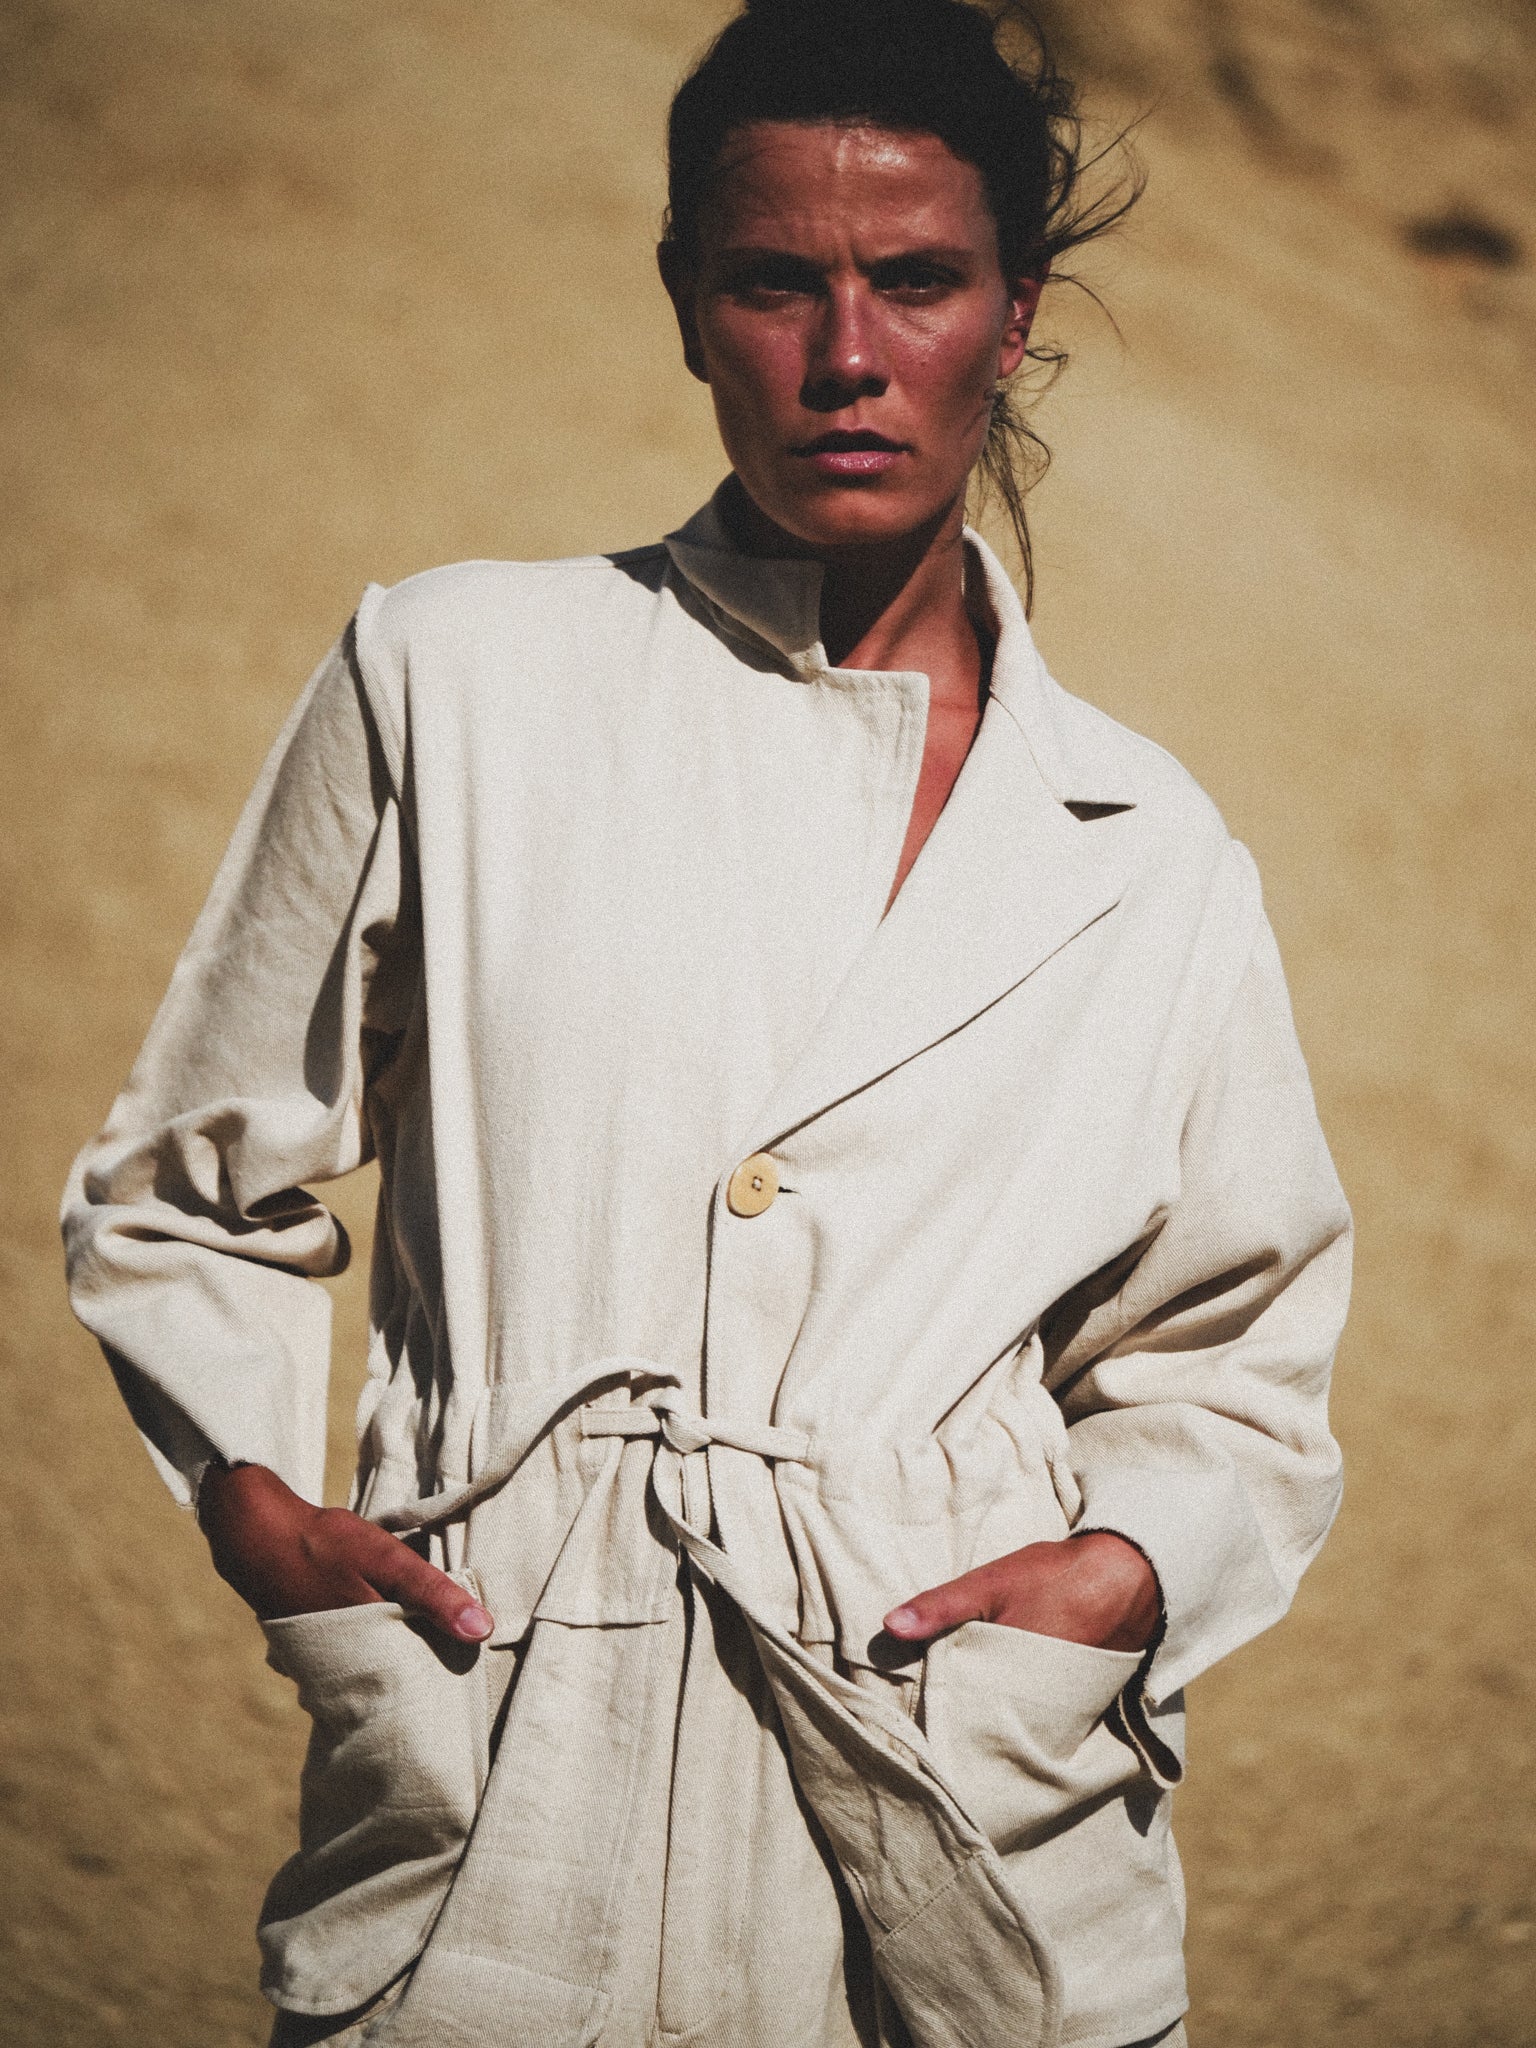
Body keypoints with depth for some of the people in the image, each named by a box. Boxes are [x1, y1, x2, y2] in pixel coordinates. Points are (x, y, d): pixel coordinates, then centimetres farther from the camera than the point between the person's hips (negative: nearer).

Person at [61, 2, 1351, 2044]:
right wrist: (261, 1498, -4)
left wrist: (1134, 1564, -3)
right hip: (498, 1831, -1)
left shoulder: (1152, 858, 8)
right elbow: (189, 1197, 11)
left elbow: (1231, 1375, 16)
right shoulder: (455, 683, 3)